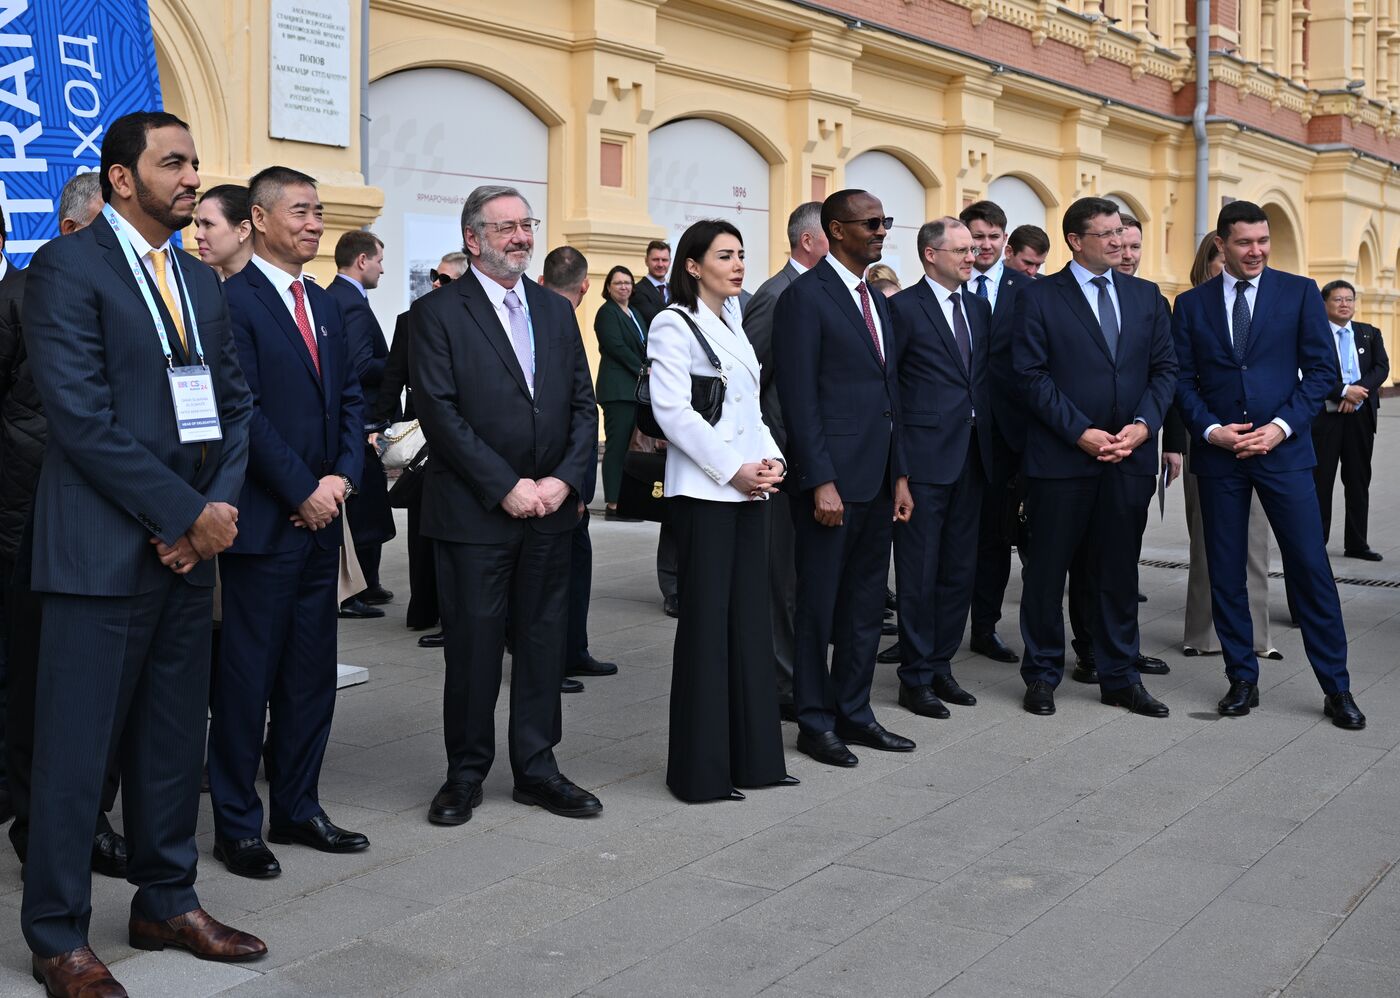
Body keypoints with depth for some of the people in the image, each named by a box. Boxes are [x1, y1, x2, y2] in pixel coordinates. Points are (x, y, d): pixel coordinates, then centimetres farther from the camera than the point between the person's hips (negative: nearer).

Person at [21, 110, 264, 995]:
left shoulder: (202, 282, 15)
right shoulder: (67, 267, -7)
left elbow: (234, 405, 14)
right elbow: (82, 416, -15)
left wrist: (222, 505, -3)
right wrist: (186, 513, -14)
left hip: (189, 548, 7)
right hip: (102, 548, -7)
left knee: (174, 743, 14)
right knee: (77, 749, 2)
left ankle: (168, 904, 27)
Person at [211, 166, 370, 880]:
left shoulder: (323, 304, 16)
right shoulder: (233, 299, -9)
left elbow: (350, 399, 14)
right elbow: (243, 411, -15)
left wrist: (342, 477, -1)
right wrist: (302, 491, -14)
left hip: (320, 519, 7)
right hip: (263, 522, -7)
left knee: (312, 676, 12)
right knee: (247, 677, 1)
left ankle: (297, 808, 23)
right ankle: (236, 824, 12)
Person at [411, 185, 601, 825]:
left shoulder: (556, 311, 12)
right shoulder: (438, 313, -4)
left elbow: (583, 405, 9)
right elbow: (440, 412, -12)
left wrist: (564, 479, -6)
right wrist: (506, 487, -15)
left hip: (550, 508, 5)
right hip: (474, 510, -5)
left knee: (544, 640, 9)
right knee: (473, 645, 3)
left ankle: (536, 767, 21)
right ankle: (466, 773, 18)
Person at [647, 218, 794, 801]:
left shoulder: (733, 325, 18)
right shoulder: (674, 324, -6)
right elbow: (672, 411, -15)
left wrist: (771, 458, 2)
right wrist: (733, 469, -17)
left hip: (747, 489, 8)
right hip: (703, 490, -8)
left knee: (750, 618, 8)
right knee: (707, 621, -4)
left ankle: (751, 754, 15)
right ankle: (701, 769, 4)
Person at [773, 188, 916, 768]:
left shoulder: (877, 301, 17)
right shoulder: (805, 296, -9)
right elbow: (798, 396, -15)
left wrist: (899, 475, 12)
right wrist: (820, 482, -19)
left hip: (877, 480, 8)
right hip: (831, 480, -8)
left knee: (865, 605, 14)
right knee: (820, 606, 3)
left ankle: (854, 712, 25)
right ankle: (815, 722, 14)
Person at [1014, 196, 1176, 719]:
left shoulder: (1146, 296, 11)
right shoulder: (1038, 297, -2)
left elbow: (1164, 368, 9)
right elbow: (1032, 376, -8)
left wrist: (1143, 424, -8)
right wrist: (1082, 433, -15)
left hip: (1130, 457, 4)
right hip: (1061, 458, -4)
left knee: (1119, 572, 11)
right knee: (1047, 571, 5)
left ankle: (1120, 678, 21)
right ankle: (1042, 674, 19)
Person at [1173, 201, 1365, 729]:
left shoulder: (1299, 292, 3)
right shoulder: (1192, 304, 6)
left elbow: (1322, 369, -1)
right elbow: (1183, 381, 5)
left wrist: (1282, 426, -12)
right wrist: (1211, 429, -11)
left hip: (1283, 448, -2)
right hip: (1218, 452, 2)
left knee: (1310, 567, -2)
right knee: (1225, 572, 6)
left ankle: (1336, 688, 8)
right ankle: (1242, 680, 18)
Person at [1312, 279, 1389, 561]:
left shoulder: (1370, 334, 11)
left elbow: (1382, 367, 0)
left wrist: (1358, 391, -16)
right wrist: (1344, 391, -20)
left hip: (1360, 416, 4)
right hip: (1324, 418, -4)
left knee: (1358, 481, 8)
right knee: (1320, 481, 1)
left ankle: (1356, 543, 16)